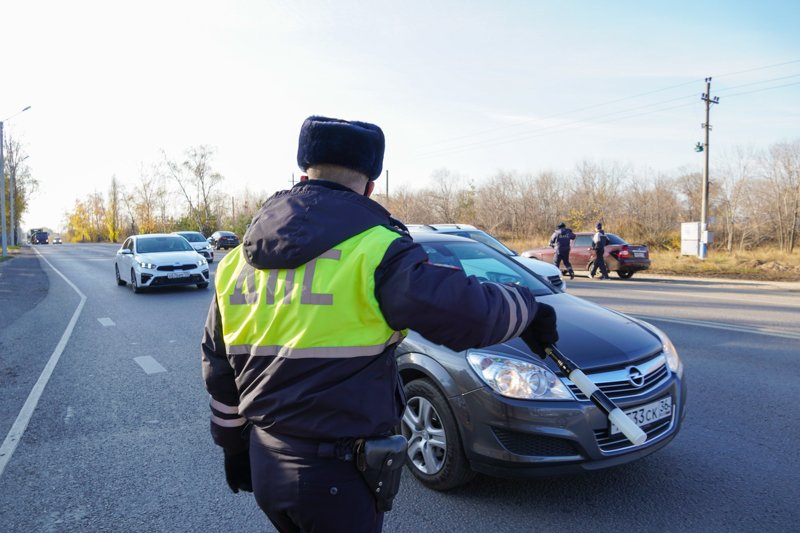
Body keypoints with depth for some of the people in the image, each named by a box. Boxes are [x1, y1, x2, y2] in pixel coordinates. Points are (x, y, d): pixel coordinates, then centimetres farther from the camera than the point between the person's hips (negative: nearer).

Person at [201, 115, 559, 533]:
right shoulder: (371, 249, -18)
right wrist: (527, 309, 1)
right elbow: (468, 312, -21)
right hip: (337, 472, -6)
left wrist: (233, 443, 24)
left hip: (264, 463, 7)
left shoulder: (240, 258, 5)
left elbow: (218, 370, 12)